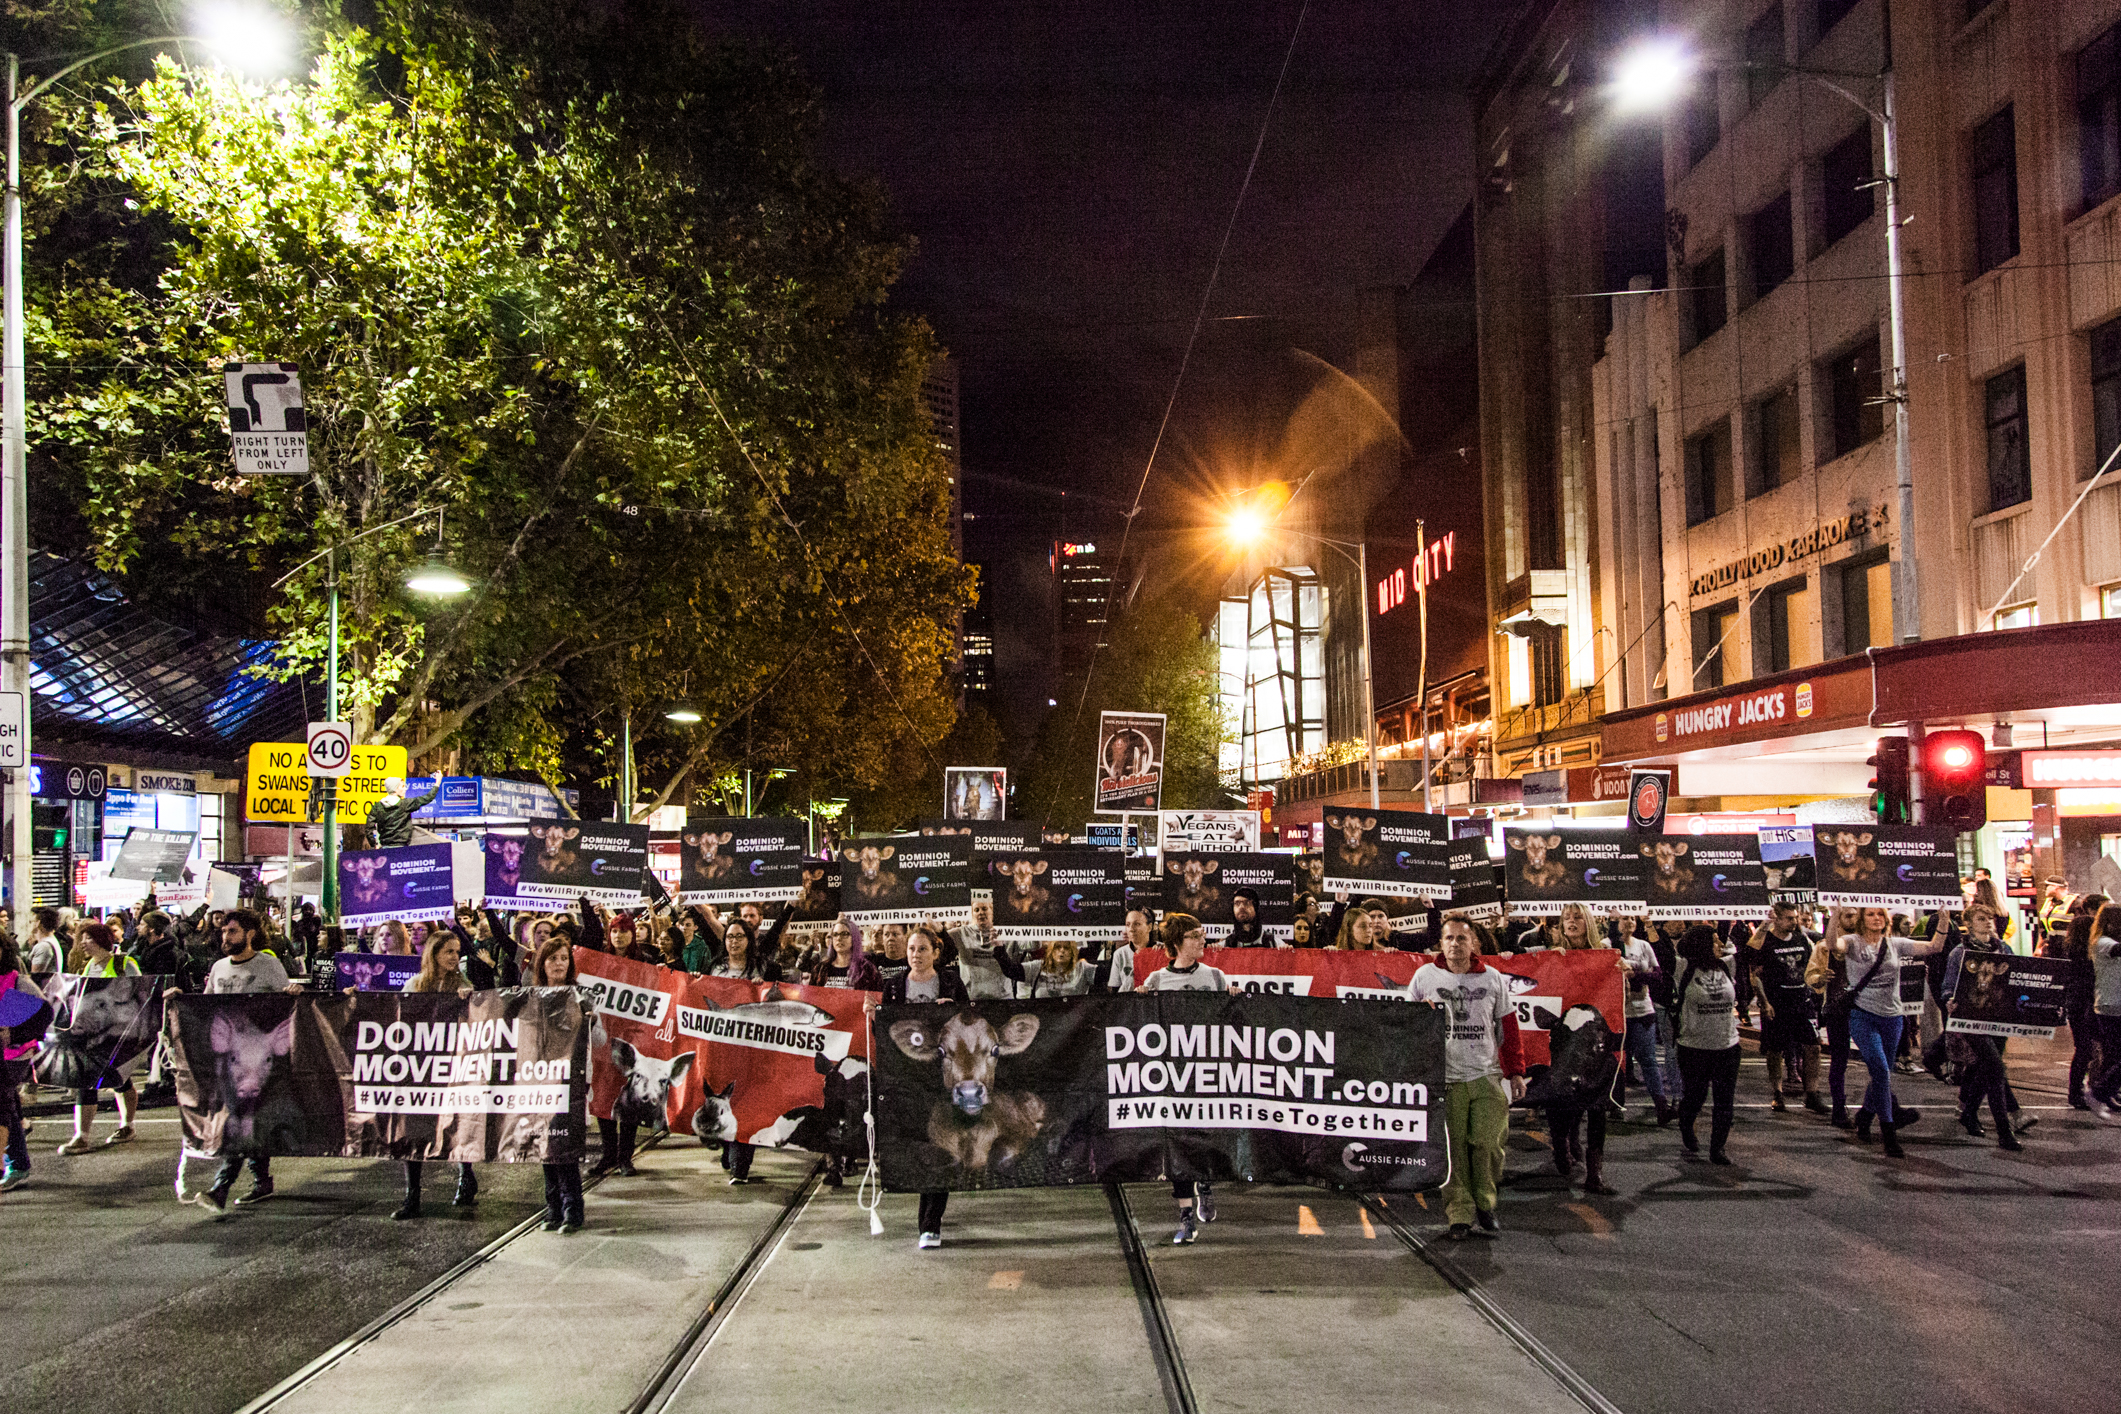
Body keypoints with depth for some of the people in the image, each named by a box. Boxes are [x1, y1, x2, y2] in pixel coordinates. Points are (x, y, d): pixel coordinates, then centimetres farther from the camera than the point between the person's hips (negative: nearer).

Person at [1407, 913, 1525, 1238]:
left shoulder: (1493, 979, 9)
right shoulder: (1425, 976, 5)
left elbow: (1508, 1028, 12)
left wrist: (1515, 1072, 10)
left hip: (1488, 1076, 1)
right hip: (1444, 1076, -1)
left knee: (1488, 1144, -5)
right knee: (1452, 1150, -2)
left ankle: (1485, 1204, 15)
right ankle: (1459, 1214, 5)